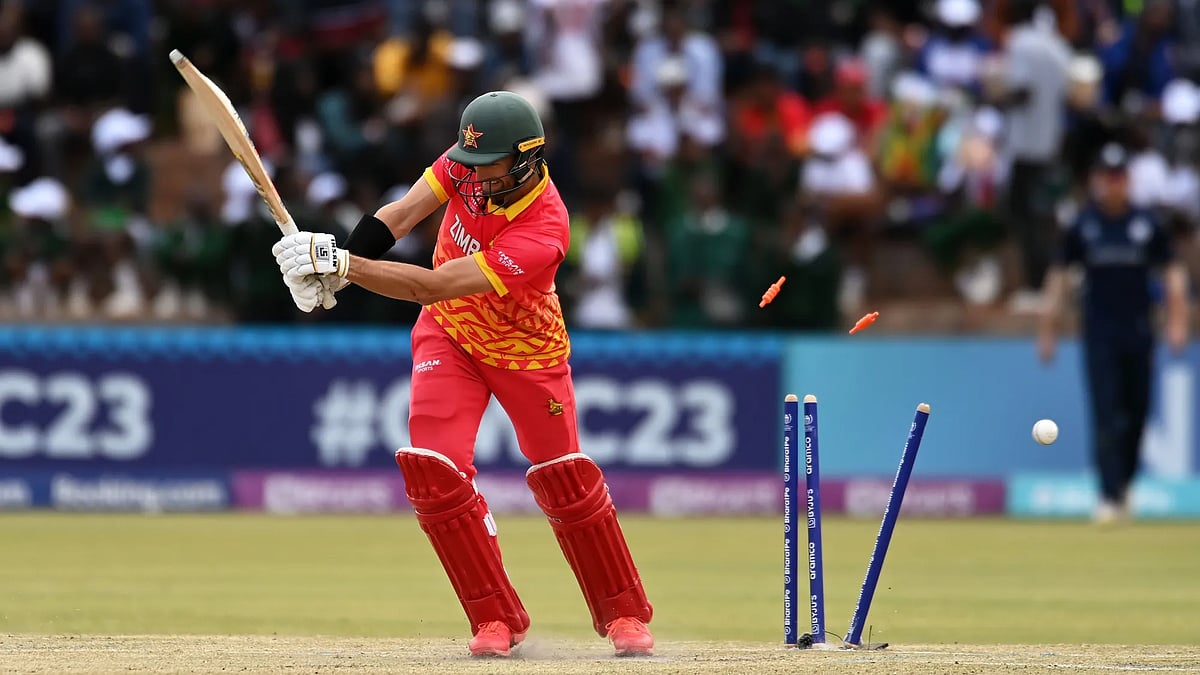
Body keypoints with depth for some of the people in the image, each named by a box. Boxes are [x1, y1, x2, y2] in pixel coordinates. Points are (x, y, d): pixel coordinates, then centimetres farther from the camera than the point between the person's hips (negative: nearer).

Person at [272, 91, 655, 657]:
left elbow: (429, 285, -41)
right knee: (432, 470, -13)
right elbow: (400, 215, -21)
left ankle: (623, 613, 24)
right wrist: (331, 263, -38)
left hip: (526, 350, -4)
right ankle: (496, 620, -1)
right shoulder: (469, 165, -20)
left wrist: (341, 263, -46)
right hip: (449, 335, 4)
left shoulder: (544, 231, -37)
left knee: (566, 482, 3)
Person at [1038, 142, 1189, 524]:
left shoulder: (1147, 225, 3)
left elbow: (1172, 271, 7)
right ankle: (1109, 495, -14)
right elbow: (1059, 274, 7)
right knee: (1106, 415, -10)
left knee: (1137, 413, 6)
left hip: (1139, 333, 2)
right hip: (1099, 334, -2)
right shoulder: (1083, 226, 2)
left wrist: (1177, 321, -5)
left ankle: (1125, 483, 25)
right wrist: (1048, 330, 3)